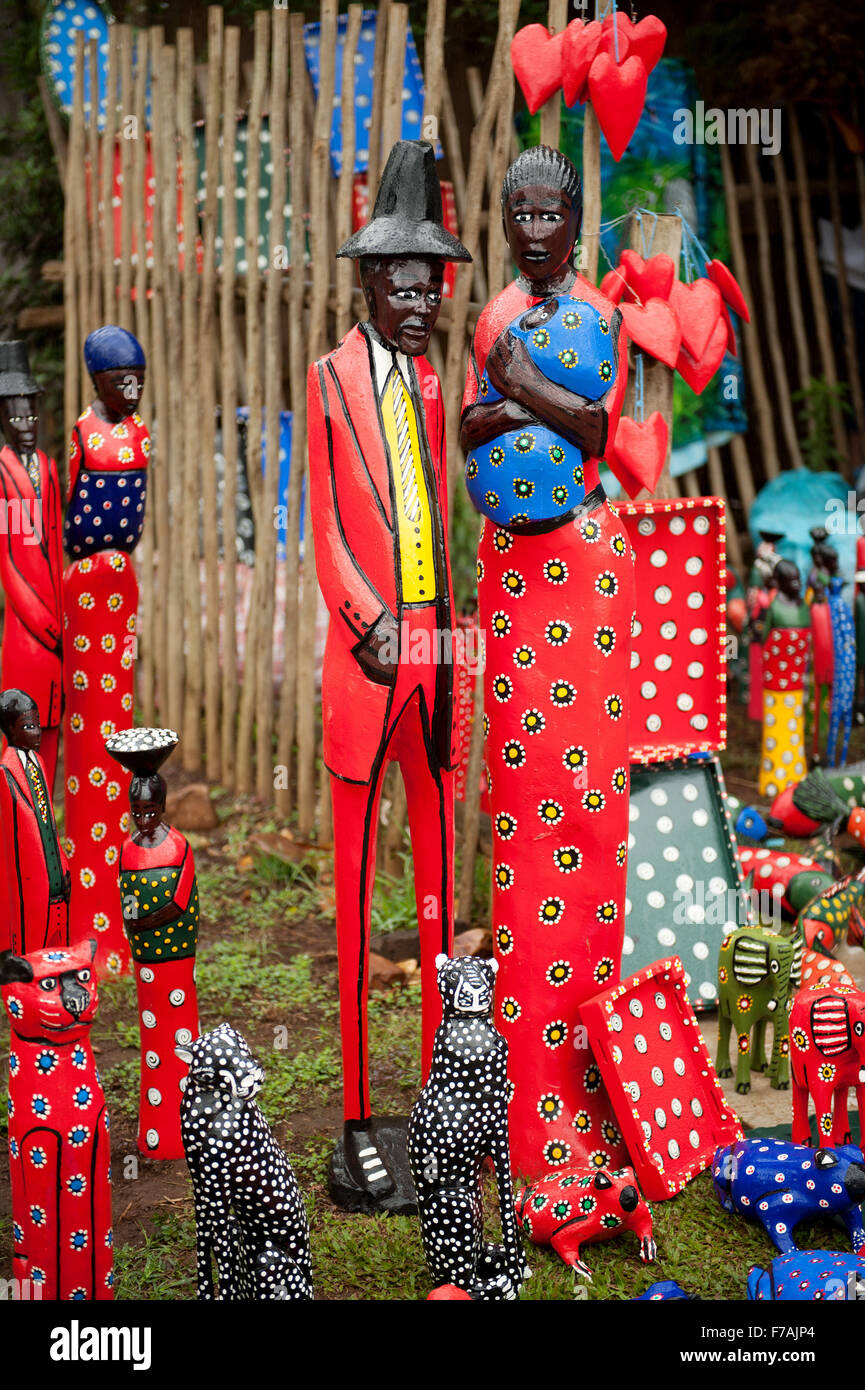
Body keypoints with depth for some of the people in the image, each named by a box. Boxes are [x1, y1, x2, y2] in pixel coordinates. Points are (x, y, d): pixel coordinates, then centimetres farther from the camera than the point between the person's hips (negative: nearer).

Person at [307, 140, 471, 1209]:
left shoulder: (434, 385, 15)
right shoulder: (331, 377, 1)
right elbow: (325, 527, -4)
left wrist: (446, 632, 8)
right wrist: (372, 626, -15)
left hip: (433, 649, 5)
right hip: (362, 657, -5)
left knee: (437, 871, 10)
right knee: (356, 878, -1)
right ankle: (358, 1119, 6)